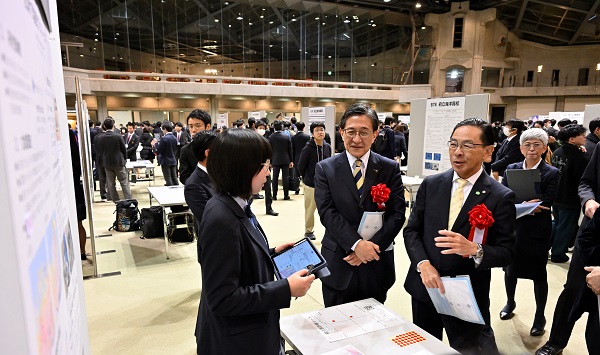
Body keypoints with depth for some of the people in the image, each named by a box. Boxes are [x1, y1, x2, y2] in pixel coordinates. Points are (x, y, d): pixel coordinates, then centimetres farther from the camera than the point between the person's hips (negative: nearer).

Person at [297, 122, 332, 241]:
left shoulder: (327, 147, 1)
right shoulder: (308, 149, -13)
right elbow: (300, 166, -4)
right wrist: (307, 178, 5)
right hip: (311, 185, -3)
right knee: (310, 209, 8)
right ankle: (308, 231, 24)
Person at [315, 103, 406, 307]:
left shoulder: (390, 169, 0)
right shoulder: (325, 168, -2)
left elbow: (397, 214, -4)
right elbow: (327, 212, -10)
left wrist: (372, 246, -15)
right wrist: (356, 244, -20)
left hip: (377, 265, 1)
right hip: (338, 265, 0)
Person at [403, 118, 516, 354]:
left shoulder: (501, 197, -9)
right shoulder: (430, 185, -1)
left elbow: (506, 253, -9)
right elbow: (411, 230, 1)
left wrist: (474, 249, -30)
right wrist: (423, 264, -15)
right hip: (424, 288, 4)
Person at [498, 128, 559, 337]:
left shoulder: (552, 173, -6)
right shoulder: (511, 169, 3)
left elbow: (545, 204, -14)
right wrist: (524, 205, -21)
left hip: (537, 231, -3)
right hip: (512, 227, 3)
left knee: (538, 273, 9)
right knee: (510, 268, 17)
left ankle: (540, 316, 27)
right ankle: (510, 303, 41)